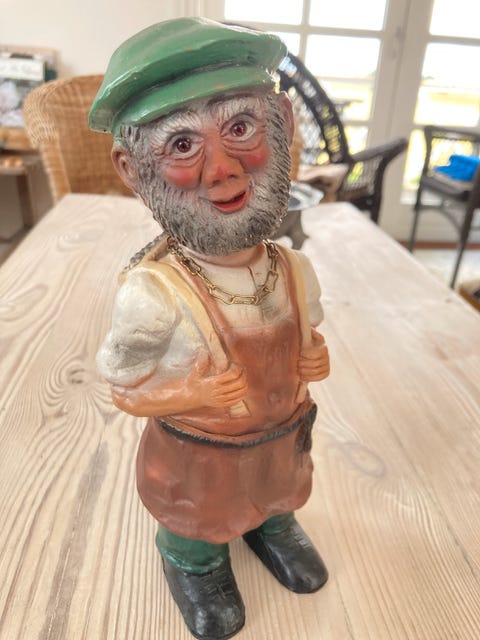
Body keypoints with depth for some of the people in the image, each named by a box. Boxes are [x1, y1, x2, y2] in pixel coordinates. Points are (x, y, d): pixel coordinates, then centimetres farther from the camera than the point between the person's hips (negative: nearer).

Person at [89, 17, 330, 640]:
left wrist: (314, 359, -15)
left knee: (276, 498, 34)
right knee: (197, 528, 27)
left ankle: (271, 525, 68)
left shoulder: (296, 271, -18)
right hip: (198, 460, -3)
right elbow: (125, 390, -19)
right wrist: (192, 393, -29)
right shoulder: (151, 295, -34)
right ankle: (196, 563, 61)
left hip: (282, 441, 4)